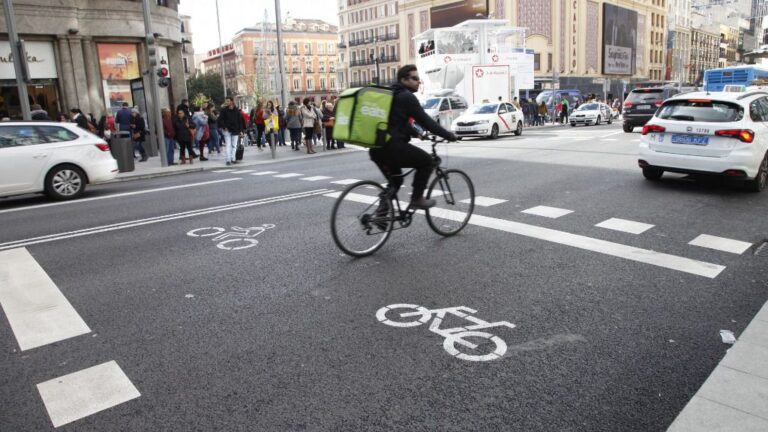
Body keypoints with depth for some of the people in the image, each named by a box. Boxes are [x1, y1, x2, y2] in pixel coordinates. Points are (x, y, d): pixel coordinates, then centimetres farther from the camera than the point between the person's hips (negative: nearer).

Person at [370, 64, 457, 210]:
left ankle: (382, 209, 12)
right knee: (426, 161, 8)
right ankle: (417, 199, 9)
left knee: (395, 180, 26)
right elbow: (425, 121, -8)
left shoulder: (393, 95, 22)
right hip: (392, 146, -9)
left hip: (377, 148, 9)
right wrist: (449, 135, 0)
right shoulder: (407, 97, -6)